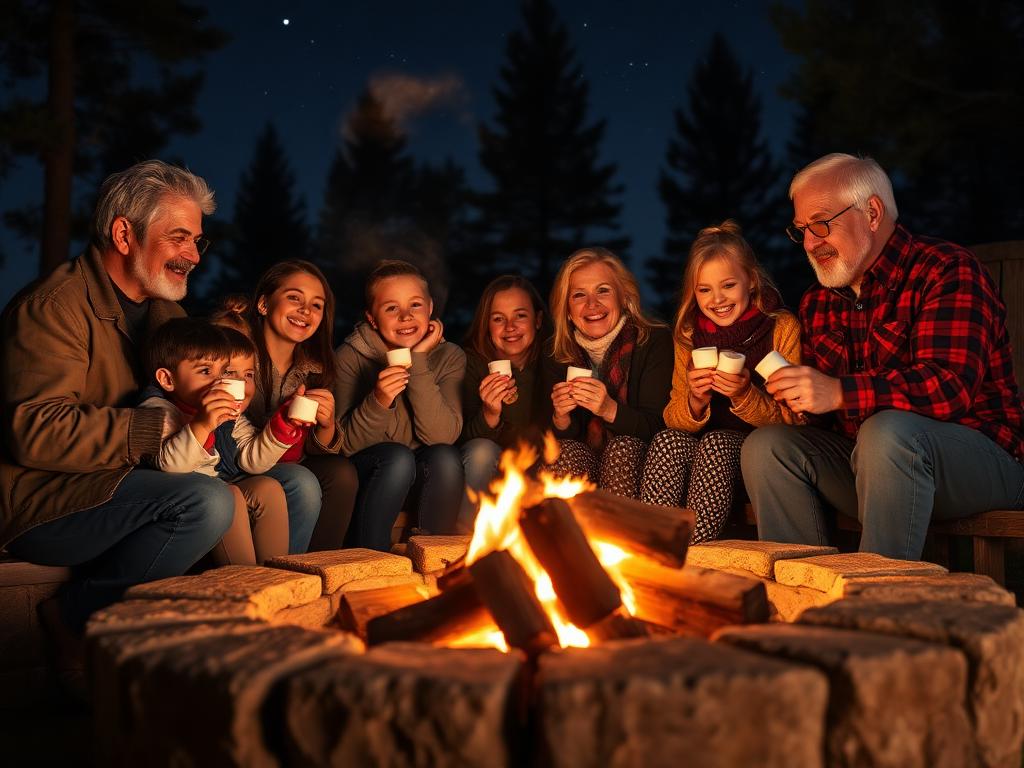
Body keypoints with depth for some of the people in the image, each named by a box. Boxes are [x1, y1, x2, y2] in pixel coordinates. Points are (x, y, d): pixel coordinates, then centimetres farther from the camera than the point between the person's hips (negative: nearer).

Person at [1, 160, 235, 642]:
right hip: (41, 504, -8)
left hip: (121, 485, 8)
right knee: (207, 502, -32)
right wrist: (163, 426, -27)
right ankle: (76, 617, -13)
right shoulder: (53, 307, -12)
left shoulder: (163, 309, 18)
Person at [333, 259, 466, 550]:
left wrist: (418, 362, -23)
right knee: (398, 457, -31)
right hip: (366, 479, -2)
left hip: (425, 482, 2)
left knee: (446, 457, -28)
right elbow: (348, 444, -12)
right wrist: (378, 401, -31)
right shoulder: (351, 357, -10)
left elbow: (443, 436, -19)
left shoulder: (449, 356, -5)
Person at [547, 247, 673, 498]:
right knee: (565, 450, -27)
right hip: (584, 468, 2)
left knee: (623, 448, -31)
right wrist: (561, 419, -21)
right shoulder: (559, 352, 0)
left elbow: (657, 427, -13)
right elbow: (566, 438, 2)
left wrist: (611, 410, -31)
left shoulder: (654, 341, -8)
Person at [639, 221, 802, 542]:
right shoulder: (688, 335, 7)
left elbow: (791, 421, -7)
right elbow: (673, 419, 2)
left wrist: (745, 396, -24)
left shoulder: (782, 328, -5)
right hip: (700, 443, 4)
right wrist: (695, 401, -20)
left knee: (716, 443, -33)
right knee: (666, 440, -27)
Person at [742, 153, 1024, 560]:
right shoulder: (818, 301, 12)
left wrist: (839, 392, -33)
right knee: (765, 446, -10)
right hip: (868, 462, 7)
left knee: (886, 429, -36)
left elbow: (951, 387, -25)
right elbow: (821, 400, 17)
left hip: (982, 456, -7)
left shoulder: (948, 270, -10)